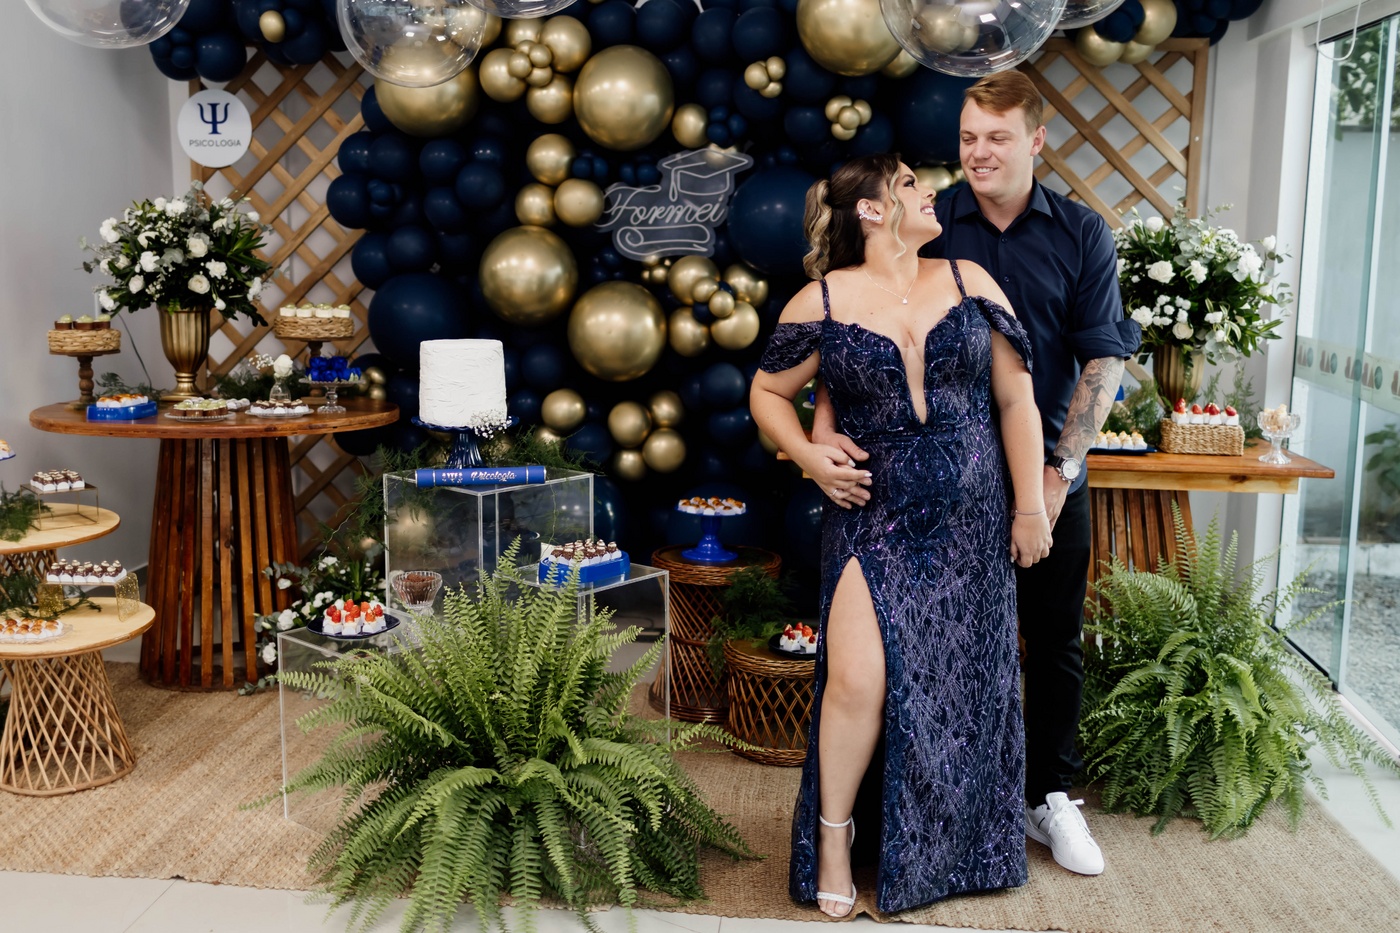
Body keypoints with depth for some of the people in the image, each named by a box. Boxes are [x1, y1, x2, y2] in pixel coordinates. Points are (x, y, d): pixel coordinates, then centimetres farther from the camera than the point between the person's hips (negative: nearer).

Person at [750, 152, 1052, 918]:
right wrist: (807, 456, -9)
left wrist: (1030, 506, 2)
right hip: (872, 517, -2)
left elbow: (1015, 398, 4)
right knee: (858, 678, -14)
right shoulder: (821, 302, -3)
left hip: (969, 524, 3)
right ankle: (833, 832, 10)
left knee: (959, 688, 10)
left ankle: (950, 850, 31)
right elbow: (768, 392, 8)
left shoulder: (968, 283, 3)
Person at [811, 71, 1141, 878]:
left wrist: (1061, 473, -12)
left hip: (1050, 477, 1)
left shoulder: (1083, 235, -1)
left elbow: (1104, 358, -4)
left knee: (1056, 641, 10)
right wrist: (826, 428, -24)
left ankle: (1049, 795, 29)